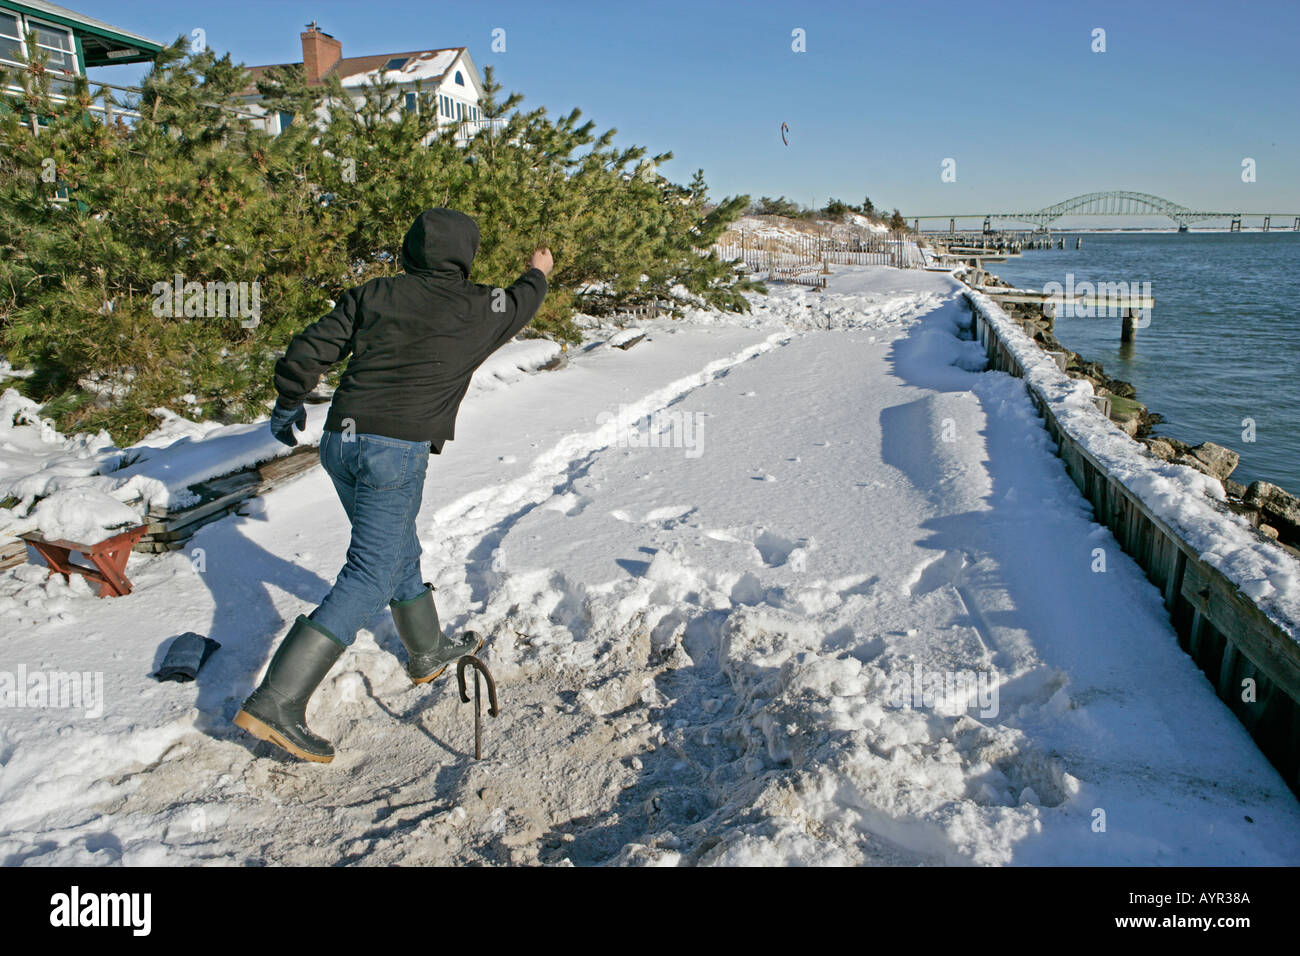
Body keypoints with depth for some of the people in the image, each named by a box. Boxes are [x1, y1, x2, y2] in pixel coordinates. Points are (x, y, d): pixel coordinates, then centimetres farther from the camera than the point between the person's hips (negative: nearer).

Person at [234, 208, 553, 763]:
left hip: (339, 441, 7)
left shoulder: (371, 295, 10)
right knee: (372, 576, -5)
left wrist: (289, 402, 24)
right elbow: (519, 305, 23)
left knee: (399, 551, 22)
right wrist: (537, 274, 45)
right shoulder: (476, 309, 1)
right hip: (396, 450, -7)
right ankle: (278, 701, -10)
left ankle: (429, 653, 40)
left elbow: (309, 351, 7)